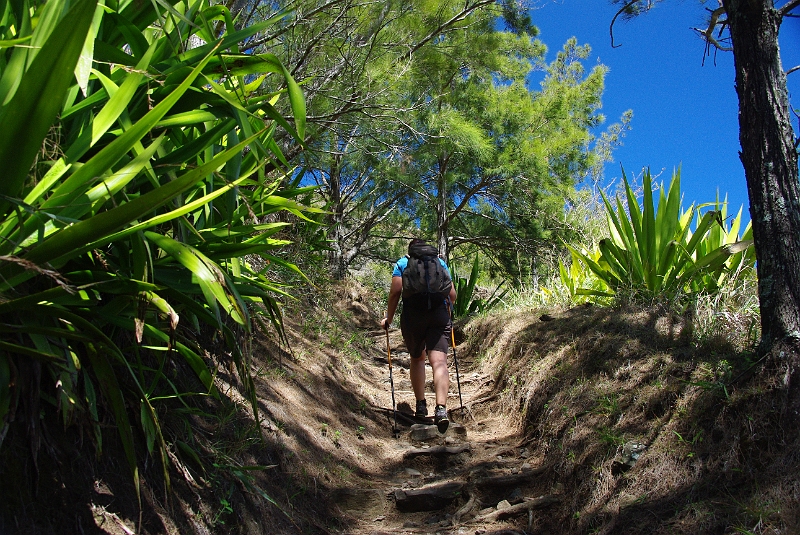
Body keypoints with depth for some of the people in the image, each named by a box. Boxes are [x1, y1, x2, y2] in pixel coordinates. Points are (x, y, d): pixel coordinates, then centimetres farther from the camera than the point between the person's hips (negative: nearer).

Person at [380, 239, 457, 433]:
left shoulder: (402, 263, 15)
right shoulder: (440, 262, 20)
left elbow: (395, 292, 2)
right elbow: (452, 294, 14)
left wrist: (389, 318, 10)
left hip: (412, 316, 0)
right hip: (439, 316, 0)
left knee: (417, 359, 19)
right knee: (439, 361, -10)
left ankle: (421, 405, 17)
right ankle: (441, 408, -27)